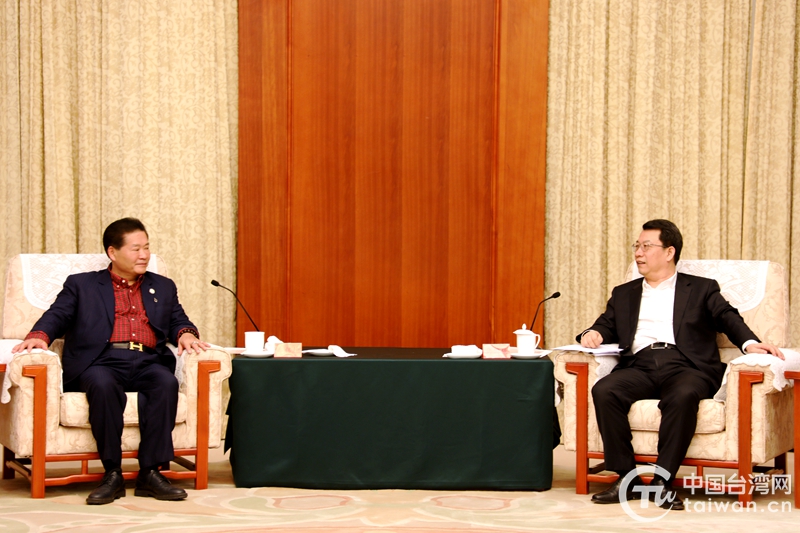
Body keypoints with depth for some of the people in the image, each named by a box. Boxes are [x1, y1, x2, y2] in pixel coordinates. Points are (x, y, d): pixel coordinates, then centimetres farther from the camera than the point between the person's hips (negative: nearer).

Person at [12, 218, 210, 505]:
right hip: (102, 361, -2)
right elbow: (57, 315, 9)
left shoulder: (163, 287, 28)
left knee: (166, 383, -33)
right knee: (103, 385, -37)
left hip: (147, 362, 2)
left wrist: (186, 334, -4)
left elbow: (178, 321, 20)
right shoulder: (81, 285, 20)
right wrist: (39, 335, -13)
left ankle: (150, 473, -30)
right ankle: (112, 474, -29)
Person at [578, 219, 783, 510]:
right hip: (639, 365, 3)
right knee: (603, 391, -29)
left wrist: (749, 343, -15)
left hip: (685, 366, -3)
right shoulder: (624, 294, 29)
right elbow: (607, 326, 22)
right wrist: (593, 334, -3)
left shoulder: (701, 289, 19)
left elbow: (728, 318, 6)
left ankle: (662, 481, -31)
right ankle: (627, 478, -23)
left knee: (683, 395, -38)